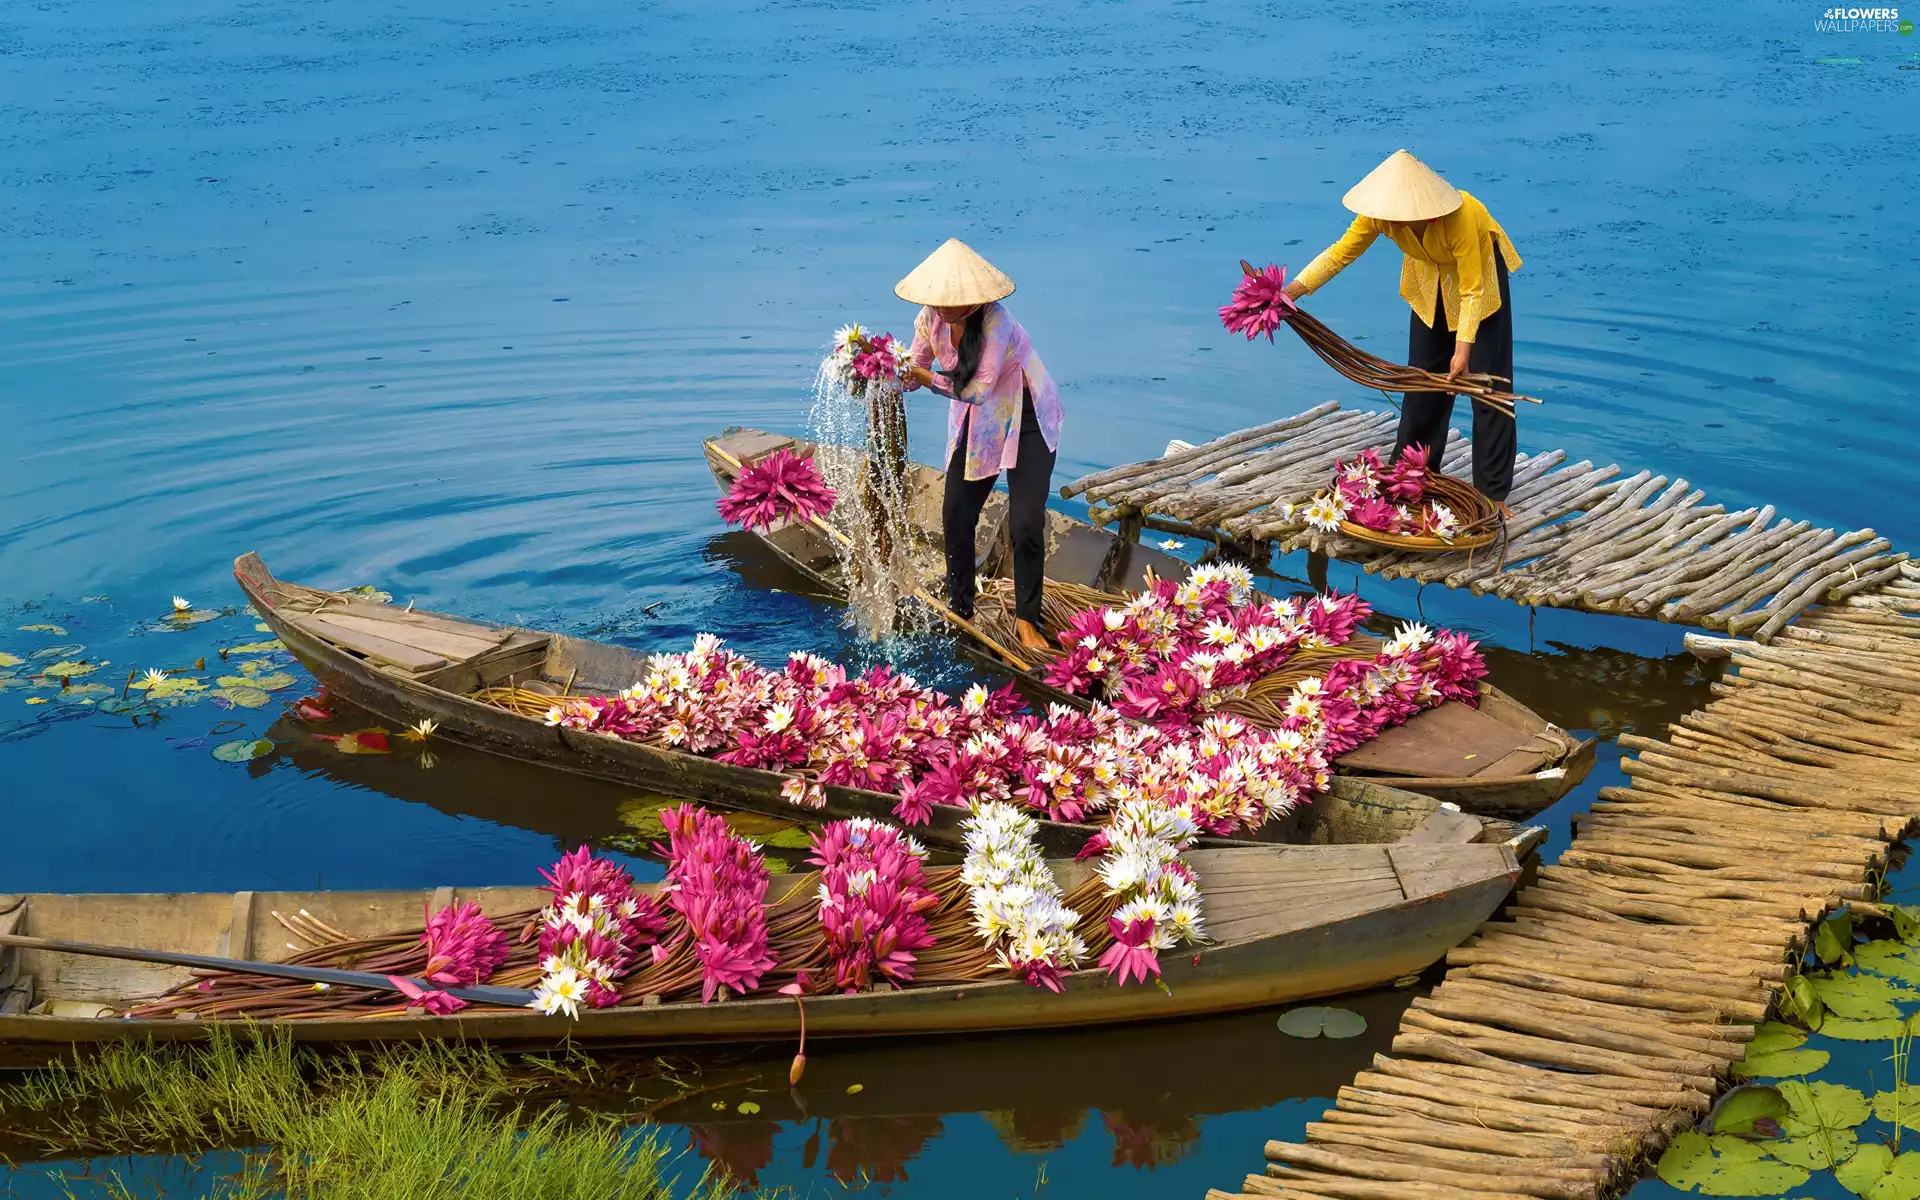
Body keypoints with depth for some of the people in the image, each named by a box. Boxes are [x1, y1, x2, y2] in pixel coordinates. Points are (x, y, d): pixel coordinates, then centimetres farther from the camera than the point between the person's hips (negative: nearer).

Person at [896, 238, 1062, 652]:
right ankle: (960, 613, 19)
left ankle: (1027, 621, 5)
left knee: (1026, 524, -10)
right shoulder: (931, 318, -12)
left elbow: (976, 390, -32)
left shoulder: (994, 322, -31)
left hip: (1026, 420, -6)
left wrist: (925, 377, -29)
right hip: (977, 421, 6)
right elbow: (914, 374, -2)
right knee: (955, 516, 2)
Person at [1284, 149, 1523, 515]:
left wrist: (1463, 348, -39)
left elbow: (1472, 289, -34)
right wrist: (1295, 288, -34)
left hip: (1479, 271, -4)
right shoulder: (1381, 213, -28)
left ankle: (1493, 493, 0)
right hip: (1431, 280, 5)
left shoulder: (1459, 216, -41)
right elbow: (1341, 251, -21)